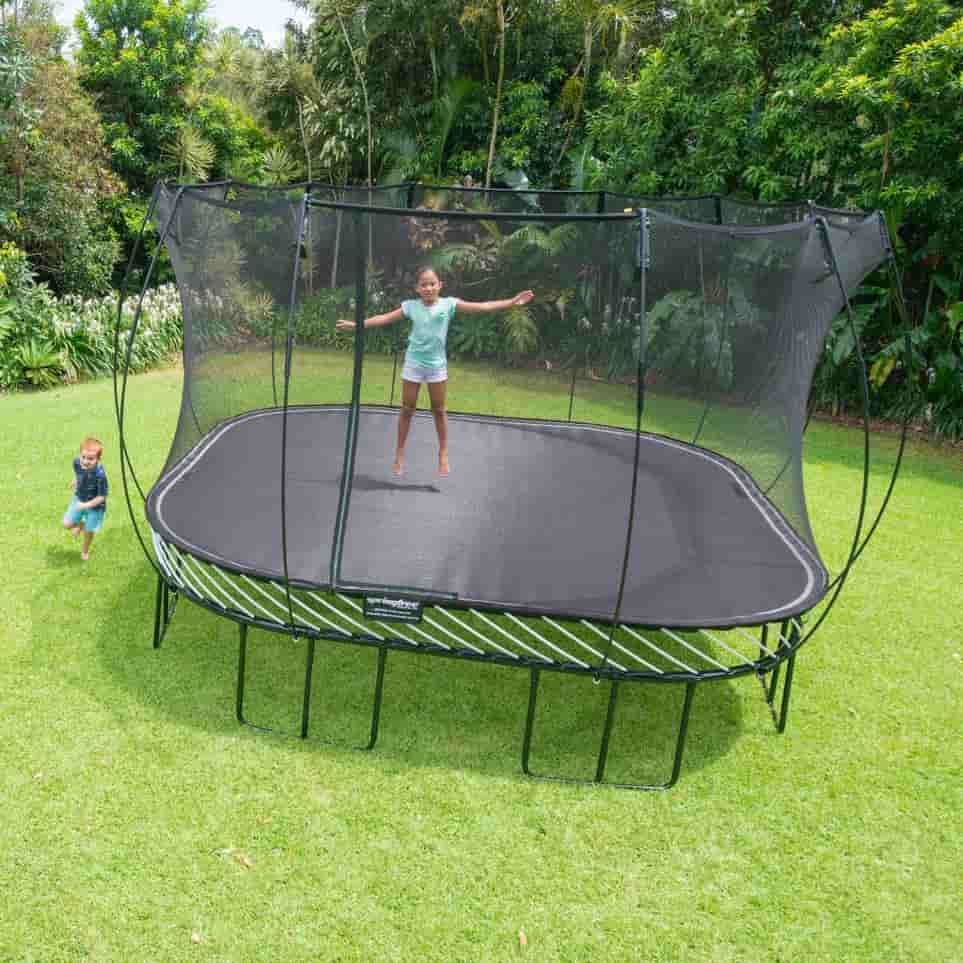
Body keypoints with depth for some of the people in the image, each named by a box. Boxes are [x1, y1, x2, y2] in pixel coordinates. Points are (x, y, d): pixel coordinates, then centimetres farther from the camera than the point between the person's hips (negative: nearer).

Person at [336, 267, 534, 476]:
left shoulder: (448, 304, -8)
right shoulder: (411, 306, -6)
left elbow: (482, 307, -12)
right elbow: (385, 318, -4)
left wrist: (512, 302, -18)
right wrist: (357, 324, -10)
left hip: (437, 364, 0)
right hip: (413, 363, 0)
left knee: (439, 410, 10)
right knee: (407, 410, 8)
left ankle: (443, 453, 22)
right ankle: (399, 453, 20)